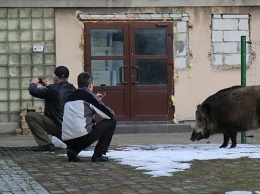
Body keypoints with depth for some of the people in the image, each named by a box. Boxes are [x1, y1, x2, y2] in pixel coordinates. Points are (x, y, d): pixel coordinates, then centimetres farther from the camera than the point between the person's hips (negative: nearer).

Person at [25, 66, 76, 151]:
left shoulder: (52, 89, -17)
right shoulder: (72, 89, 4)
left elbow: (33, 91, -6)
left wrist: (33, 83, 15)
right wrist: (48, 86, 32)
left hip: (59, 128, -8)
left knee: (29, 116, -7)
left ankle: (46, 144, -10)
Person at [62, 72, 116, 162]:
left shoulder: (71, 96, 20)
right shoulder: (89, 95, -1)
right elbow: (110, 114, 1)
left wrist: (96, 99, 35)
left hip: (67, 140, 7)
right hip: (82, 136, -7)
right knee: (111, 122, 10)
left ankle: (73, 150, 12)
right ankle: (98, 154, 6)